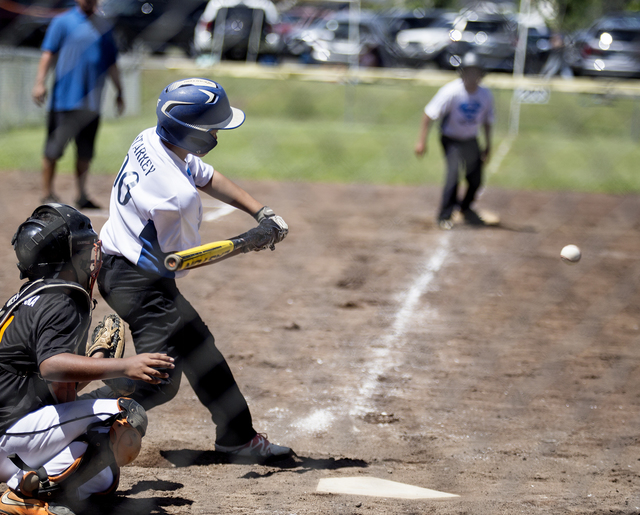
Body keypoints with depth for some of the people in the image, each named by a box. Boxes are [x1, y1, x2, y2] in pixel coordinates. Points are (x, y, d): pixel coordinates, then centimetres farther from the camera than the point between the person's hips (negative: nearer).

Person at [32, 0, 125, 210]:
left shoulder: (103, 26, 15)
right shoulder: (62, 22, 1)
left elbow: (111, 64, 21)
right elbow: (48, 54, -4)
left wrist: (119, 92, 21)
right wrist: (40, 82, -16)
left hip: (92, 100, 4)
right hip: (65, 96, -4)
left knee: (85, 153, 6)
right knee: (54, 148, -2)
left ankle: (82, 195, 13)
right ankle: (47, 193, 6)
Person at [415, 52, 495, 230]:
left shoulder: (485, 95, -9)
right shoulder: (451, 92, -23)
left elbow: (487, 121, 7)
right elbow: (429, 114, -19)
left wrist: (488, 146, 9)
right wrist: (421, 141, -22)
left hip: (471, 140, 5)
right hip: (451, 140, -5)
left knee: (476, 179, 9)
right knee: (453, 173, -21)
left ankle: (466, 208, 37)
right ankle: (444, 216, -10)